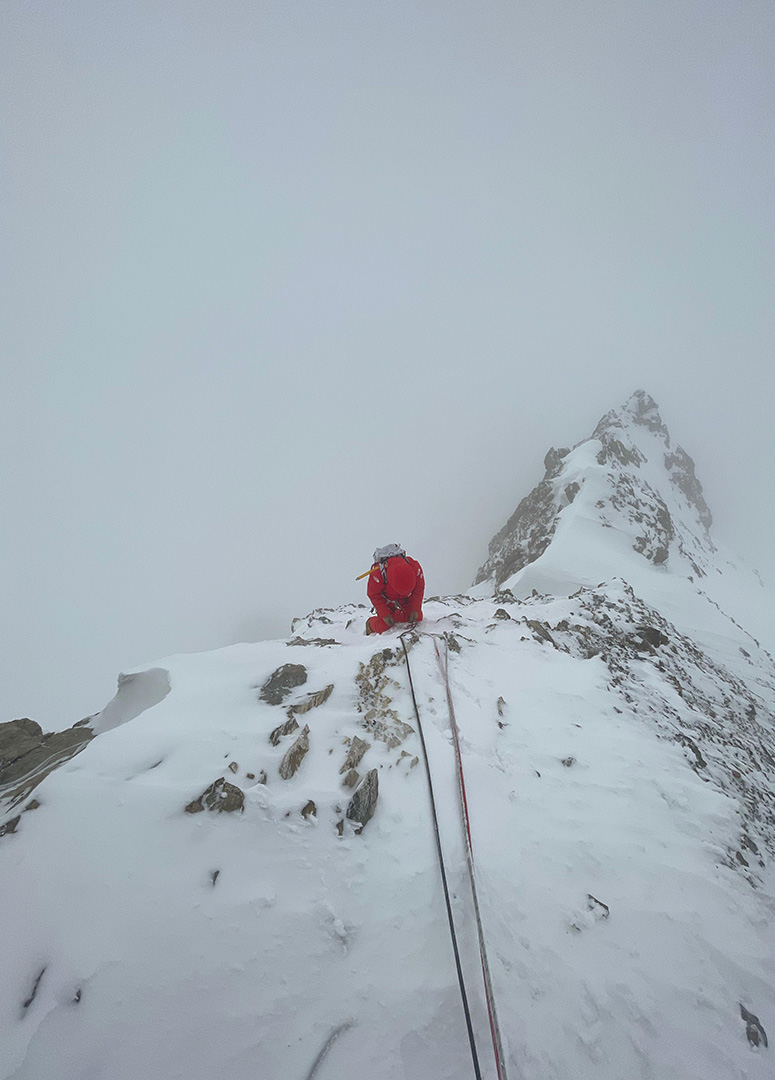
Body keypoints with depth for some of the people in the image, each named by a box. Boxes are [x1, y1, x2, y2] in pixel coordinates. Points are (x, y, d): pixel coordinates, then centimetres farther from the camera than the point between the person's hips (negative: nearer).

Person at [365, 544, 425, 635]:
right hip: (386, 601, -3)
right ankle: (370, 624, 26)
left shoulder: (415, 567, -32)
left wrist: (415, 610, -14)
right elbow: (374, 595, -22)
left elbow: (419, 589, -14)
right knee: (383, 627, -9)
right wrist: (385, 615, -21)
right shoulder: (377, 573, -39)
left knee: (417, 618, -3)